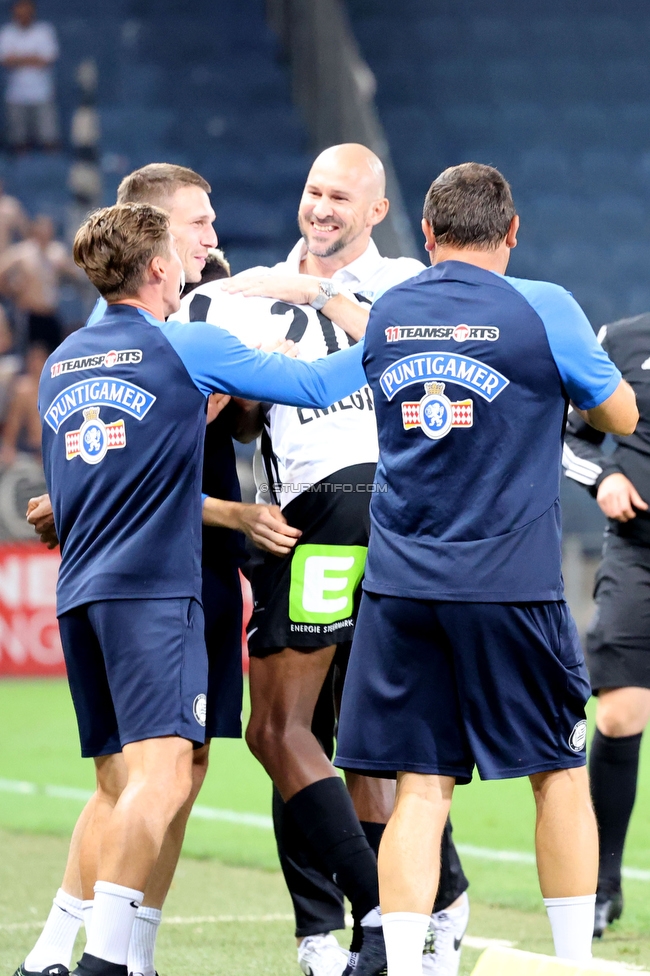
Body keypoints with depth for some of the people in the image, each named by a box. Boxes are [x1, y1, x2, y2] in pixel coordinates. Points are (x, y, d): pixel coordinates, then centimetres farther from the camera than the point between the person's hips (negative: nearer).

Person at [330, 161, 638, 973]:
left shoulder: (384, 314, 6)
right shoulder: (541, 309, -5)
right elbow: (621, 416, 7)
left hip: (398, 586, 3)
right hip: (509, 586, -3)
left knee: (420, 787, 3)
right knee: (558, 771, 11)